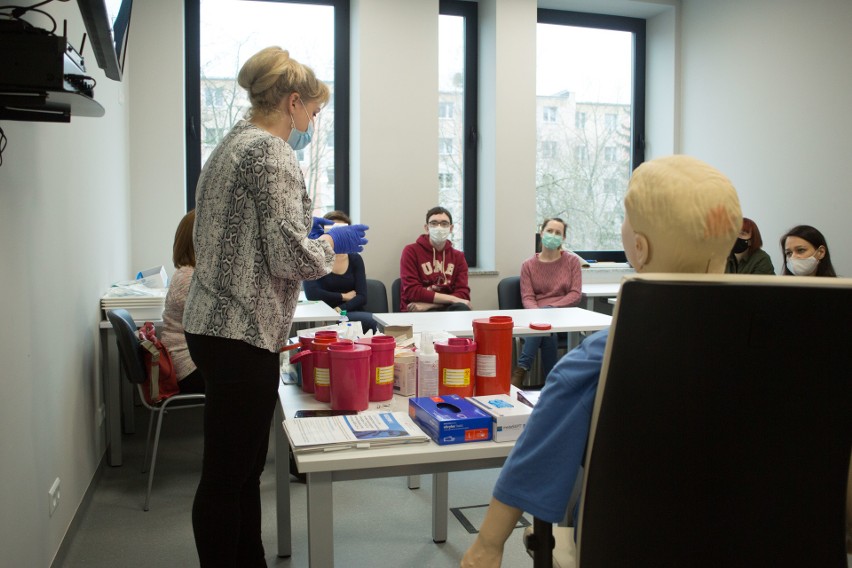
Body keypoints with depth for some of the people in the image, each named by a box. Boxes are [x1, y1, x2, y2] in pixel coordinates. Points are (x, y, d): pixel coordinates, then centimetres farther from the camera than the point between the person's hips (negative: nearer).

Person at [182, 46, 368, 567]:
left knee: (244, 466, 18)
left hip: (217, 325, 10)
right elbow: (290, 257, -19)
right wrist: (333, 242, 0)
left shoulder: (233, 144, 16)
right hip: (243, 333, -10)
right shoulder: (272, 152, -13)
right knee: (227, 475, 1)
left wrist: (304, 228, 19)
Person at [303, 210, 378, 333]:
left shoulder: (355, 259, 10)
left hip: (353, 313, 5)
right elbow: (311, 294, -14)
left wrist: (339, 309, -17)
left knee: (375, 321, -30)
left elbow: (362, 297, 0)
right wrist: (343, 296, -5)